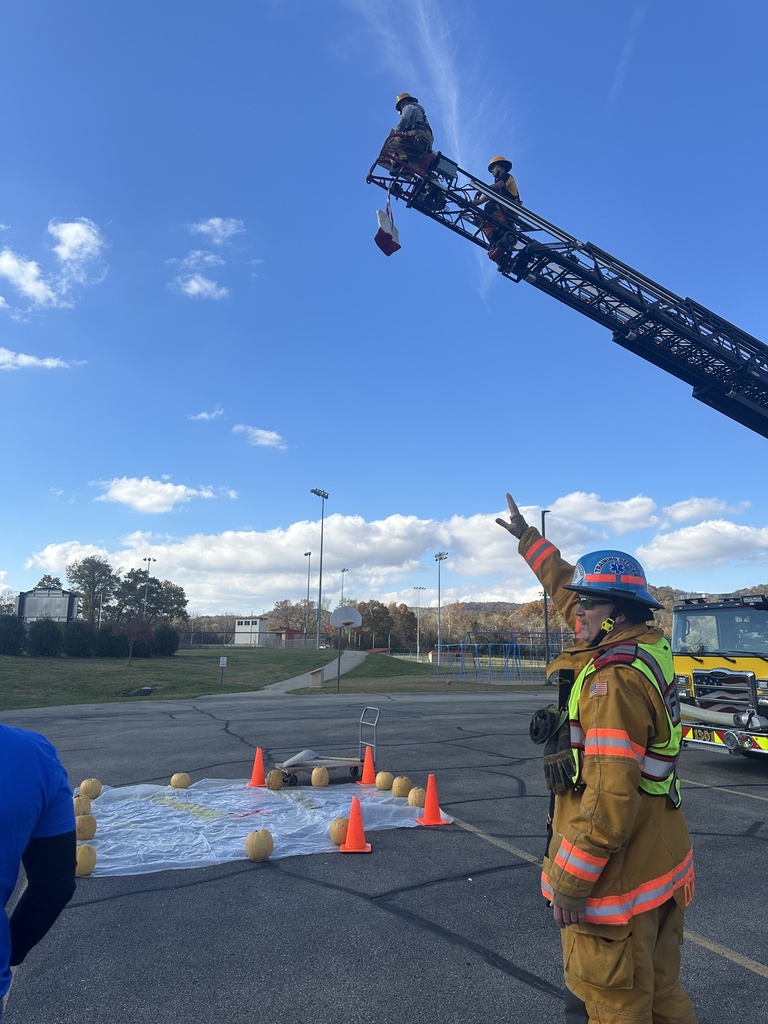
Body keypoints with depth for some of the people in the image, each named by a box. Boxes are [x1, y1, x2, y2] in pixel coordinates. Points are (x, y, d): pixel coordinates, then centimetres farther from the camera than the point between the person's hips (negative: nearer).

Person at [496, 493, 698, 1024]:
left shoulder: (614, 677, -26)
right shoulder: (649, 646, 2)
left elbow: (611, 794, -28)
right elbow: (570, 589, 15)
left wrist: (569, 882, -19)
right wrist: (527, 537, 24)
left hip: (618, 881, -9)